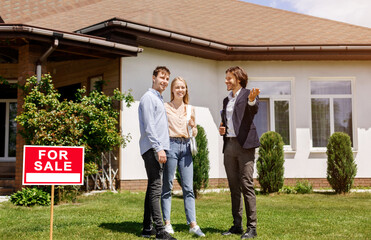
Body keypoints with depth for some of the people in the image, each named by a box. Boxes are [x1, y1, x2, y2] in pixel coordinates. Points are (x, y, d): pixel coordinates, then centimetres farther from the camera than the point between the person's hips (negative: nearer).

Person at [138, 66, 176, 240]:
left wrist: (162, 148, 17)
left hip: (158, 149, 10)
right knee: (155, 188, -12)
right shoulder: (148, 97, -6)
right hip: (152, 149, -10)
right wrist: (159, 148, -20)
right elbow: (149, 127, -15)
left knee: (153, 188, 10)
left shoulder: (159, 99, 23)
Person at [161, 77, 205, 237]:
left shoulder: (190, 109, 15)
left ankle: (193, 224, 1)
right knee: (167, 186, 1)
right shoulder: (165, 107, 3)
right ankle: (167, 223, 8)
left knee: (188, 188, 1)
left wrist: (194, 130, 0)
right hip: (170, 145, -3)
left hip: (185, 147, 4)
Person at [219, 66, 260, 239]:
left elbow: (254, 109, -23)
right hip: (229, 145, 7)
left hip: (244, 144, -7)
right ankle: (237, 225, 17)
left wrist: (252, 100, -45)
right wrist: (221, 129, 7)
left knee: (247, 185, -9)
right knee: (234, 187, 10)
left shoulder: (248, 94, -1)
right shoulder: (226, 100, 19)